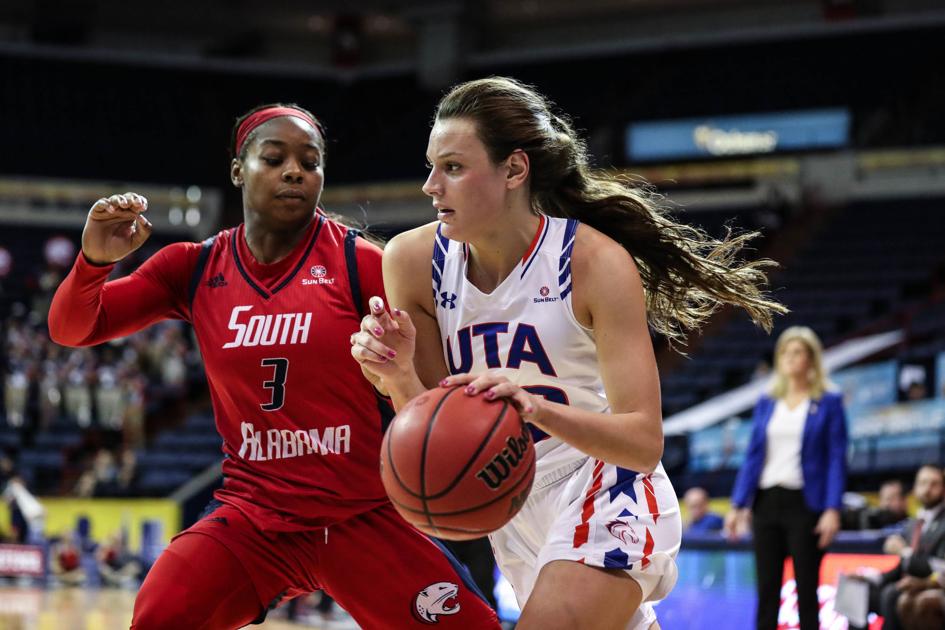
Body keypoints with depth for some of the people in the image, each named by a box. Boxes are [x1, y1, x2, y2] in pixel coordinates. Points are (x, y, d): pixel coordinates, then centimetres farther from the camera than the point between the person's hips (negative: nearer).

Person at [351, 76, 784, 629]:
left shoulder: (597, 262, -22)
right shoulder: (414, 261, -9)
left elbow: (644, 443, -25)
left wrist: (539, 407, -41)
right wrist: (399, 377, -27)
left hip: (607, 493, -6)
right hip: (513, 509, 6)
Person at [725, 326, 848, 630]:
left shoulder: (829, 403, 0)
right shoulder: (766, 404, 11)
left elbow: (837, 459, -5)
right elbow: (753, 457, 11)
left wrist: (833, 509, -15)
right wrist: (738, 505, 3)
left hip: (805, 503, -4)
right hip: (767, 502, 4)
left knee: (806, 590, 0)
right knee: (766, 590, 5)